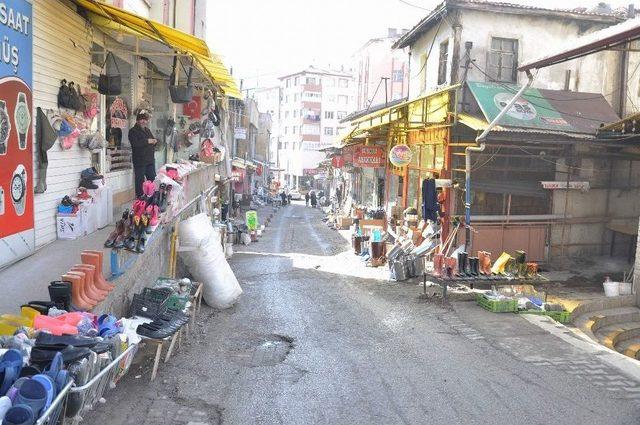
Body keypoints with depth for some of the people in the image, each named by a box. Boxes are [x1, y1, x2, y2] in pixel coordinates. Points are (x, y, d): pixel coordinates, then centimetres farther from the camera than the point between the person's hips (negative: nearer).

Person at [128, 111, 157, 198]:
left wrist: (154, 141, 2)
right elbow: (135, 143, -21)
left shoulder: (147, 130, 18)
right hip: (140, 161, -7)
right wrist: (147, 141, -19)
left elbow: (153, 140, 27)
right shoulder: (133, 131, -6)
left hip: (150, 160, 8)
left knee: (152, 179, 11)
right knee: (140, 181, -2)